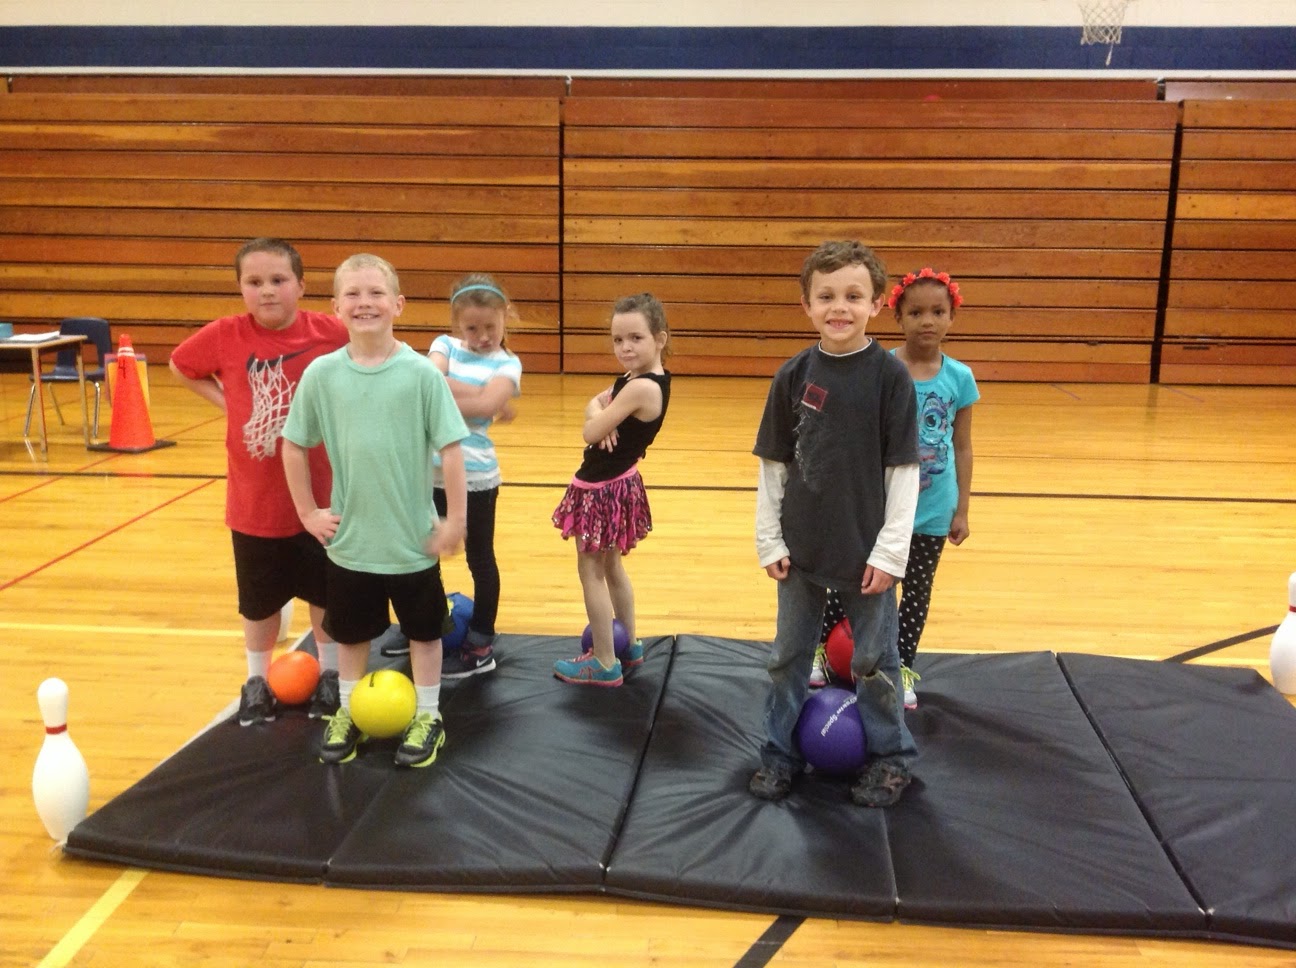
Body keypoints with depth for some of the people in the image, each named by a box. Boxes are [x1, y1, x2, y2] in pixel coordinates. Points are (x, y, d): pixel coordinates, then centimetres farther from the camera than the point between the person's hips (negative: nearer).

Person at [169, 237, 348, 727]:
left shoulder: (330, 332, -14)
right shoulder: (224, 336, -9)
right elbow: (180, 367, 9)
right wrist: (224, 401, -3)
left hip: (319, 494, -1)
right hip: (254, 497, 1)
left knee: (326, 592, 16)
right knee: (260, 597, 17)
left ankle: (330, 674, 36)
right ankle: (257, 680, 37)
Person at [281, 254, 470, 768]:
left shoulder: (421, 372, -14)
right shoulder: (322, 373, -7)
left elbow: (450, 447, -10)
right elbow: (293, 445, 3)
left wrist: (455, 519, -10)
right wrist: (308, 512, 2)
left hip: (413, 537, -2)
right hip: (349, 537, 2)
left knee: (423, 630, 15)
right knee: (350, 631, 19)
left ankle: (427, 717, 33)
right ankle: (348, 713, 39)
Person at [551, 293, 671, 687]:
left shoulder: (640, 387, -27)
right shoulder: (645, 378, 3)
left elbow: (591, 432, -24)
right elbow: (594, 404, 8)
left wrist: (600, 418, -3)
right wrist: (602, 417, -14)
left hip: (604, 488, -10)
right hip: (618, 484, 10)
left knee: (591, 572, 5)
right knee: (611, 567, 23)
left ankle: (605, 663, 15)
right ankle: (628, 646, 37)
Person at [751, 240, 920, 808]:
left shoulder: (890, 375, -10)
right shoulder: (794, 375, -2)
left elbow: (903, 468, -9)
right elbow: (772, 464, 2)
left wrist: (890, 550, -11)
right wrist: (769, 539, 0)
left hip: (866, 551, -3)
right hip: (800, 548, 3)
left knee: (873, 660, 11)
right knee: (789, 654, 15)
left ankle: (891, 756, 31)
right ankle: (781, 754, 31)